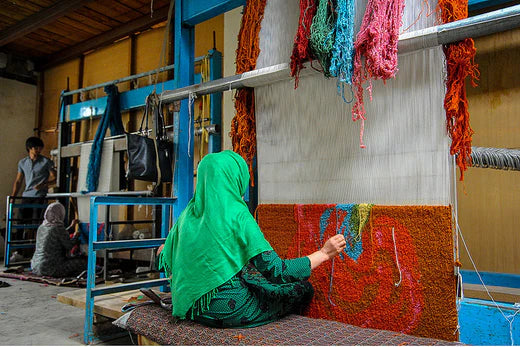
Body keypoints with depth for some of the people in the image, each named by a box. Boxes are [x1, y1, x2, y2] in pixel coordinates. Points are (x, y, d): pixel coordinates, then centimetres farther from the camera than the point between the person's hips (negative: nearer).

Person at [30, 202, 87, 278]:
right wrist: (76, 236, 9)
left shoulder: (41, 227, 9)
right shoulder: (58, 228, -17)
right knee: (83, 262, -8)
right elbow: (69, 246, -10)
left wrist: (71, 226, 33)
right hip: (50, 270, -9)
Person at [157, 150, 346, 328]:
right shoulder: (237, 214, -20)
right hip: (230, 308, -7)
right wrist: (324, 253, -13)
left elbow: (167, 257, 9)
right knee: (302, 288, 9)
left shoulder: (189, 213, -2)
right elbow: (274, 270, -23)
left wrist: (164, 251, 33)